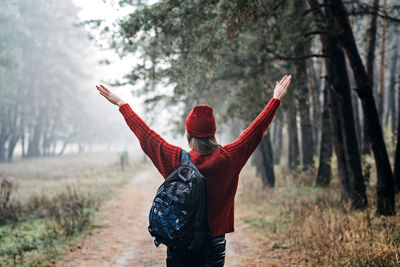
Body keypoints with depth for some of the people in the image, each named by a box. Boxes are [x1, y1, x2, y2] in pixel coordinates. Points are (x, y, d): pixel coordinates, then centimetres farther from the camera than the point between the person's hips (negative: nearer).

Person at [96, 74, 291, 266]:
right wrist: (276, 99, 14)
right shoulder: (227, 159, -9)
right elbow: (255, 131, 2)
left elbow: (145, 134, 4)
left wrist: (121, 104, 17)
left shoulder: (175, 160, -8)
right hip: (214, 243, 0)